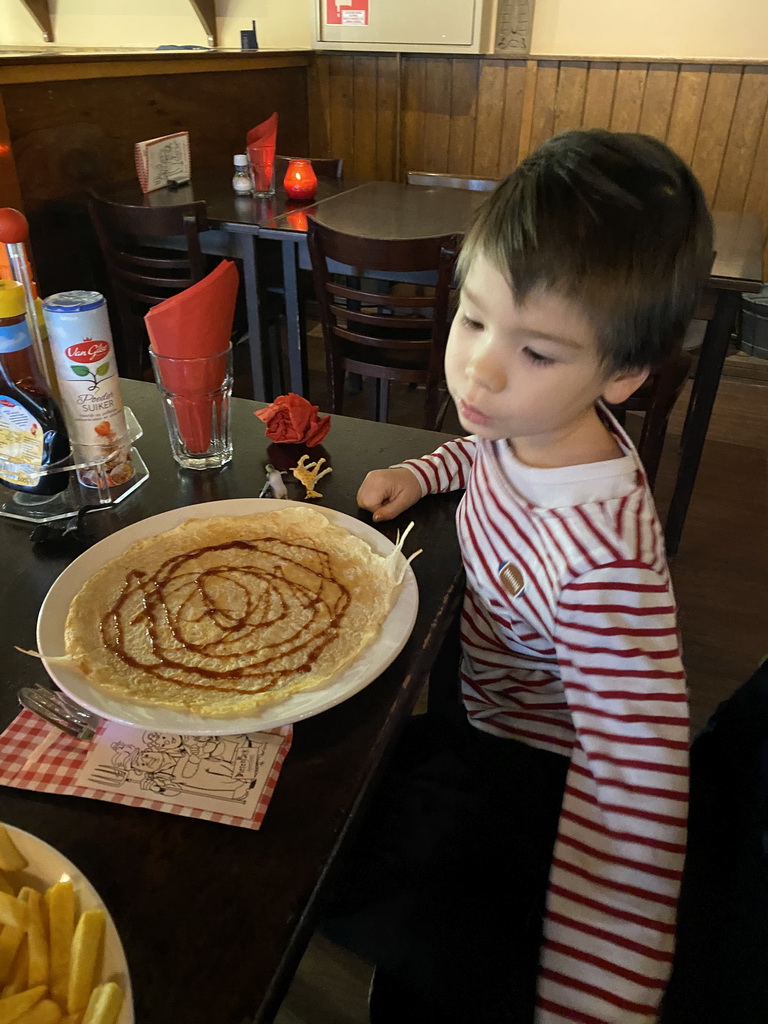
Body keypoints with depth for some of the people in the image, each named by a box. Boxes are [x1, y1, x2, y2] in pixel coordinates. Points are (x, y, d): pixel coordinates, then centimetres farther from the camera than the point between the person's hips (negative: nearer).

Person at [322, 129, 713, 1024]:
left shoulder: (606, 563, -40)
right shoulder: (526, 418, -16)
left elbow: (639, 797, -35)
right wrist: (419, 472, -7)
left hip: (527, 762, -7)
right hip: (475, 694, 7)